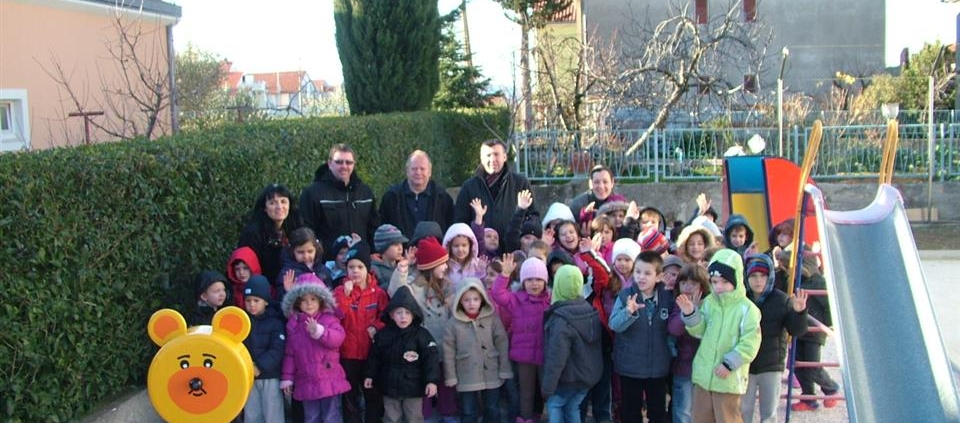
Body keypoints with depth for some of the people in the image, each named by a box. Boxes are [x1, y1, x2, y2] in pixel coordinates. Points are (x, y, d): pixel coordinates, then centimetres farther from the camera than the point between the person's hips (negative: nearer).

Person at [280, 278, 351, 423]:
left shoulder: (328, 318, -3)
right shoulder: (293, 323, 6)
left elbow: (338, 338, -22)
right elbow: (289, 353, 9)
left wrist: (319, 331, -37)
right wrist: (287, 378, 7)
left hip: (329, 380, -4)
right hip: (306, 382, 4)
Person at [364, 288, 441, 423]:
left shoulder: (421, 334, -12)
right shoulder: (382, 334, -2)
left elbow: (431, 358, -15)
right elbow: (375, 357, 9)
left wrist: (432, 380, -22)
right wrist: (370, 375, 10)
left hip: (413, 388, -3)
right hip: (389, 386, 3)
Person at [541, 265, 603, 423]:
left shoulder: (561, 319, -23)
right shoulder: (590, 310, 3)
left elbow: (556, 357, -23)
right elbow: (594, 347, 13)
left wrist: (547, 386, -15)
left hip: (569, 377, -7)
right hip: (588, 374, 7)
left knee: (554, 405, 8)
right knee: (572, 409, 17)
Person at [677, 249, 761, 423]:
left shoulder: (747, 309, -13)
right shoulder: (708, 302, 4)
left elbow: (749, 345, -15)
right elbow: (699, 331, 2)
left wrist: (729, 364, -21)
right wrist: (690, 314, -15)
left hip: (728, 378, -6)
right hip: (704, 374, 6)